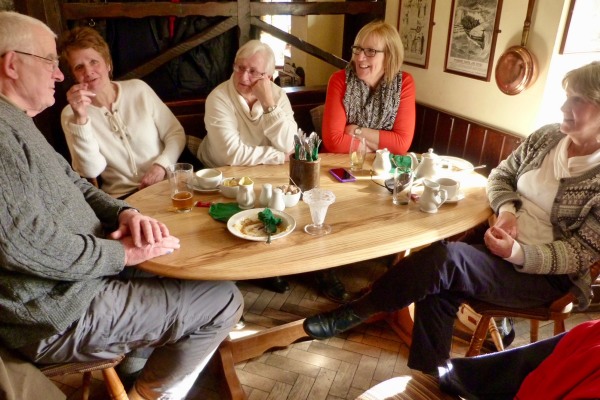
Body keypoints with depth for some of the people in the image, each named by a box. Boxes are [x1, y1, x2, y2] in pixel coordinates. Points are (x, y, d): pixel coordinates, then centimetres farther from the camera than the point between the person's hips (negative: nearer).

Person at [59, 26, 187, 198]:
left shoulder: (138, 89, 4)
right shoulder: (70, 114, 2)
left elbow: (176, 133, 6)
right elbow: (91, 170, -9)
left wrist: (161, 165, -10)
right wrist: (80, 118, -18)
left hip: (166, 184, 1)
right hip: (122, 197, -1)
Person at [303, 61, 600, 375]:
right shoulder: (547, 136, 3)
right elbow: (499, 176, 12)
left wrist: (517, 253, -30)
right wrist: (506, 210, -11)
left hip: (545, 271, -5)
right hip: (501, 242, 5)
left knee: (445, 258, -30)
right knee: (438, 286, -23)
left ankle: (358, 311, -12)